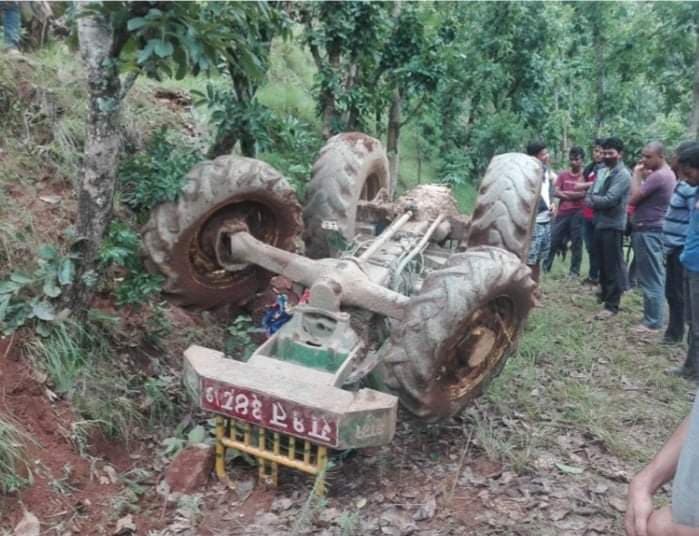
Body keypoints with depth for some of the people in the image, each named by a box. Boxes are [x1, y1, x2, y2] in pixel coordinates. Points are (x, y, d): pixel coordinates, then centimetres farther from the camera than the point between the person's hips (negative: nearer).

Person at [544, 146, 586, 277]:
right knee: (553, 240, 3)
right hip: (562, 213, 3)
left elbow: (584, 193, -10)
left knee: (576, 243, 2)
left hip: (578, 213, -3)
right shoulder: (563, 175, 12)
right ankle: (545, 266, 16)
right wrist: (575, 194, -8)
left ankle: (574, 270, 9)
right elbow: (556, 192, 2)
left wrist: (565, 193, -4)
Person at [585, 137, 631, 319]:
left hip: (613, 225, -8)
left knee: (613, 266, -4)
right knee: (602, 262, 20)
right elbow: (589, 196, 11)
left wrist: (593, 198, -5)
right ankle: (605, 293, 36)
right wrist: (596, 201, -11)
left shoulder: (622, 175, -13)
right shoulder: (604, 171, 14)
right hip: (600, 223, 9)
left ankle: (612, 305, -1)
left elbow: (609, 200, -22)